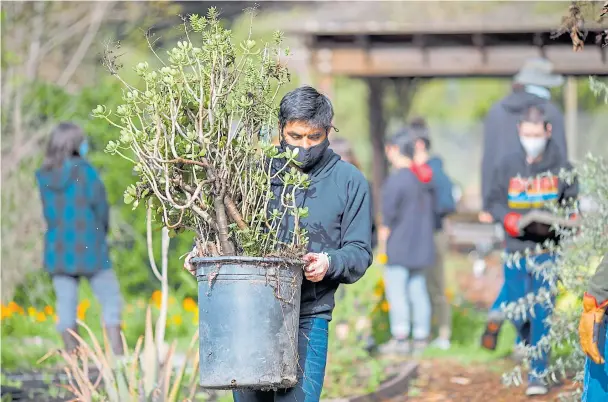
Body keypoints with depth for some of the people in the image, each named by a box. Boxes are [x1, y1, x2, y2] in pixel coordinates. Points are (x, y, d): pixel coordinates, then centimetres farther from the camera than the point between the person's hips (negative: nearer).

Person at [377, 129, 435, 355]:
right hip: (421, 247, 8)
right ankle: (421, 338, 10)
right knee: (418, 290, 9)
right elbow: (431, 212, 19)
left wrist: (382, 243, -4)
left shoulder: (396, 179, -13)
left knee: (396, 291, -5)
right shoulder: (424, 179, 11)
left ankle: (400, 338, -9)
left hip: (399, 246, -8)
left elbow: (389, 216, -13)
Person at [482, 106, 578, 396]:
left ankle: (538, 374, 1)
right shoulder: (507, 165, -1)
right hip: (516, 250, 1)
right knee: (519, 314, 5)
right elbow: (493, 202, 4)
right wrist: (508, 219, -15)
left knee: (542, 313, -6)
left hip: (547, 250, -1)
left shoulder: (561, 167, -2)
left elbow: (572, 201, 9)